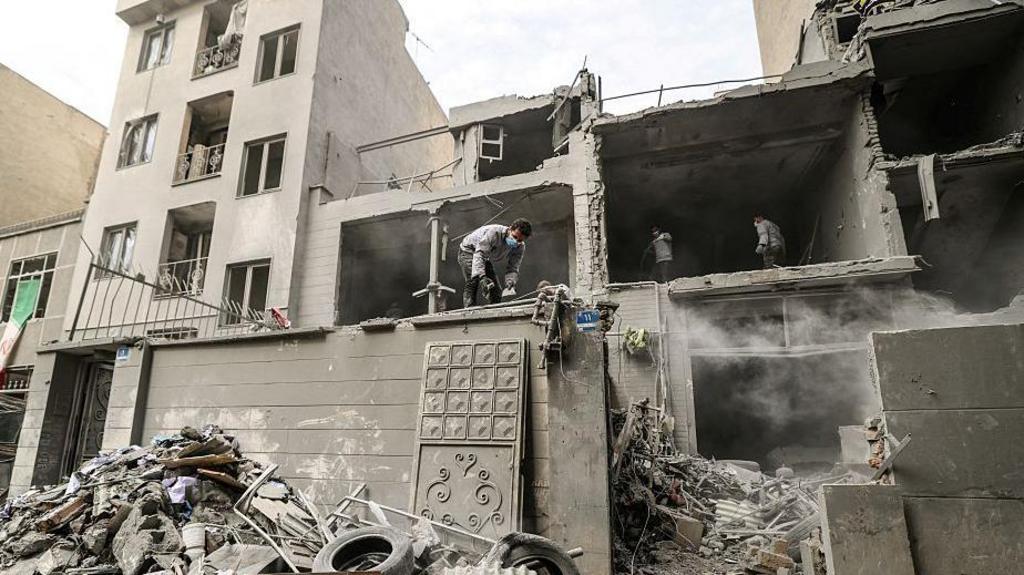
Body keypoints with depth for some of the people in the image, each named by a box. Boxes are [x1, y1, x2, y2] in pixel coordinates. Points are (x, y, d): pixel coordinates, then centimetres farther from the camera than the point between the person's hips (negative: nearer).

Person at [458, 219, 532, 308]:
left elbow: (513, 268, -17)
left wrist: (510, 281, -40)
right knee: (473, 282, -27)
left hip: (486, 259, 6)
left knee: (495, 290, 0)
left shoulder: (520, 248, -16)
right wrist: (481, 276, -55)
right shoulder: (494, 232, -35)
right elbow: (479, 254, -41)